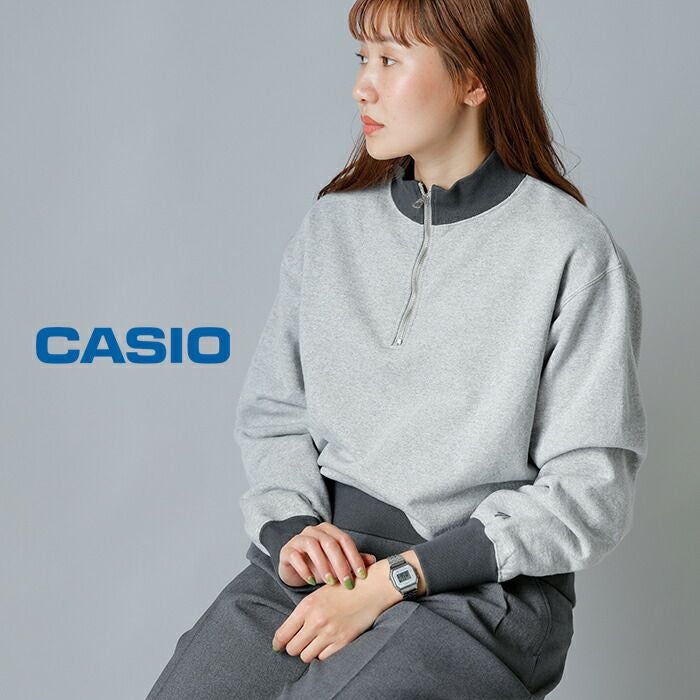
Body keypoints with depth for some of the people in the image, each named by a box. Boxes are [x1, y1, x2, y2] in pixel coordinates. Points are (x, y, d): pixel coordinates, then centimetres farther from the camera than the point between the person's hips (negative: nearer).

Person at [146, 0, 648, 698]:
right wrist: (294, 525, -8)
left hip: (485, 585, -4)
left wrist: (389, 581, -15)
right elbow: (270, 412, 13)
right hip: (321, 556, 4)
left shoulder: (572, 253, -8)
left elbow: (587, 492, -10)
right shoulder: (333, 225, 8)